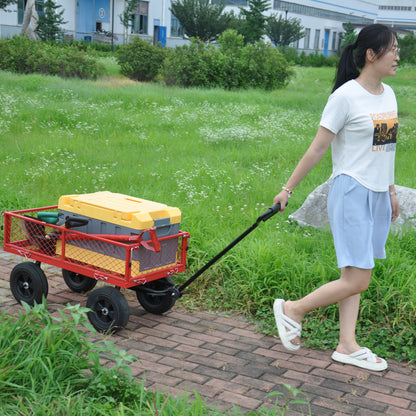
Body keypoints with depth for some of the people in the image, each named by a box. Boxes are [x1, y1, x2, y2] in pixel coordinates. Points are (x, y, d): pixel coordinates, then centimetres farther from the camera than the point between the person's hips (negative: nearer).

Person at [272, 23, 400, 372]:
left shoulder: (388, 95, 10)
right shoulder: (346, 96, -13)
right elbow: (317, 149, -10)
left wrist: (391, 192, 22)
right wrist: (288, 189, -6)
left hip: (378, 195, 7)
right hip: (351, 192, -7)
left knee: (356, 275, 9)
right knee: (356, 280, -9)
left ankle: (347, 346, 16)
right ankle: (292, 309, 8)